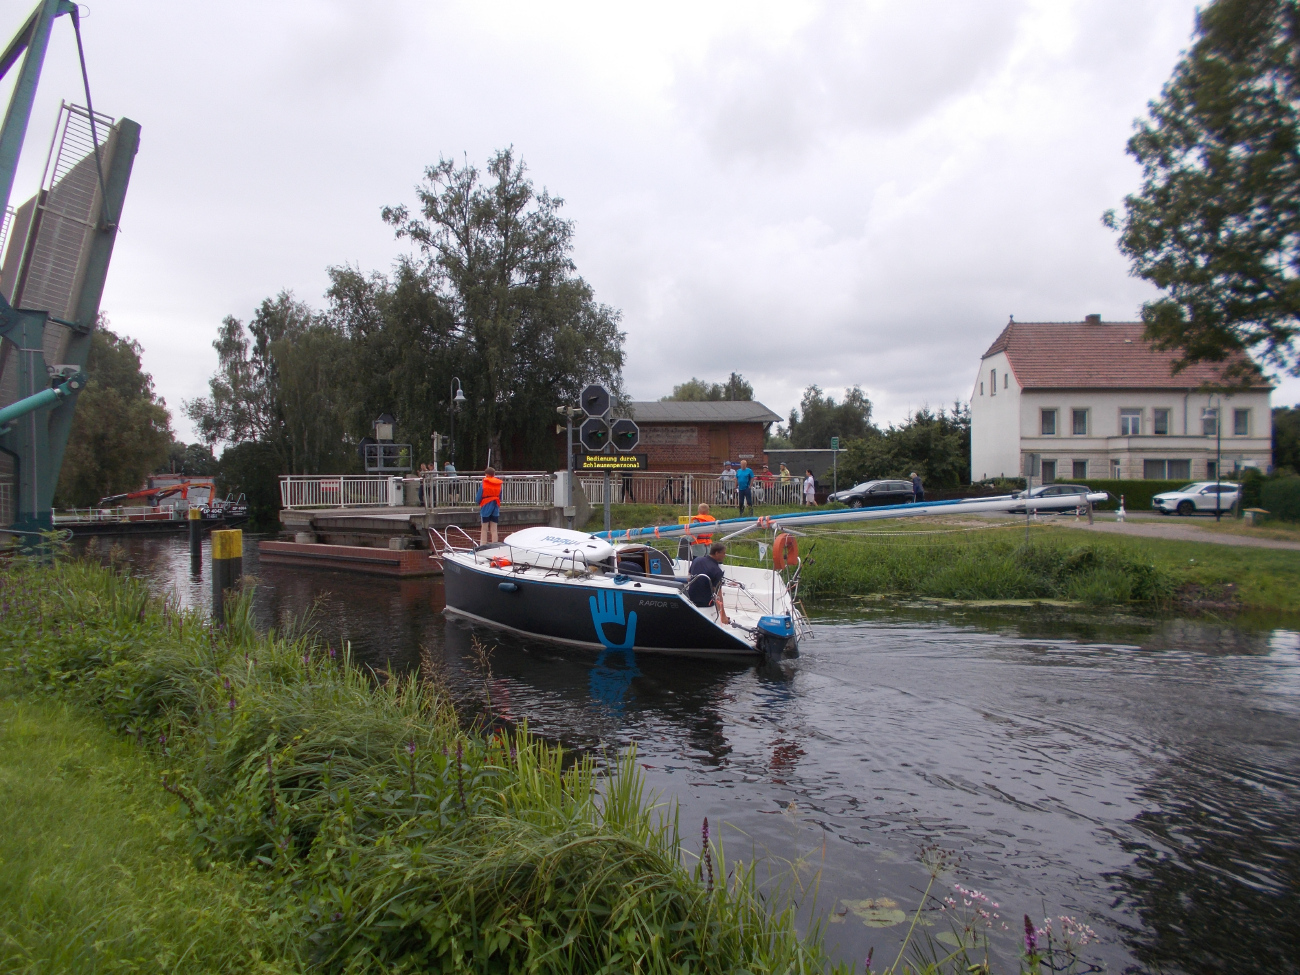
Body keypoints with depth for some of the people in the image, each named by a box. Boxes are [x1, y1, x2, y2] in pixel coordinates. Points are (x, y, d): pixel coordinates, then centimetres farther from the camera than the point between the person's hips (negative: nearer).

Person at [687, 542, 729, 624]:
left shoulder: (697, 560, -1)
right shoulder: (717, 571, -19)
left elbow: (689, 579, 11)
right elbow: (718, 595, -19)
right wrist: (723, 615, -14)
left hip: (690, 600, 6)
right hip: (706, 604, -6)